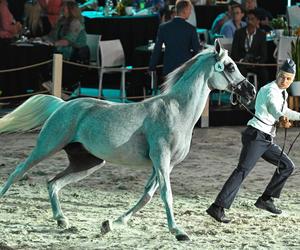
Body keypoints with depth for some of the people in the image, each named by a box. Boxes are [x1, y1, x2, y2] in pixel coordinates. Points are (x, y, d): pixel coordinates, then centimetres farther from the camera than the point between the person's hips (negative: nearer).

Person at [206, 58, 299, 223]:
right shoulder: (271, 91, -13)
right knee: (242, 171, -20)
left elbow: (284, 111, 36)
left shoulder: (282, 93, 17)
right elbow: (273, 106, -37)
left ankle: (266, 199, 20)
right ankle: (218, 208, -29)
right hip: (256, 136, -10)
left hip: (266, 140, 10)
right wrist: (281, 118, -57)